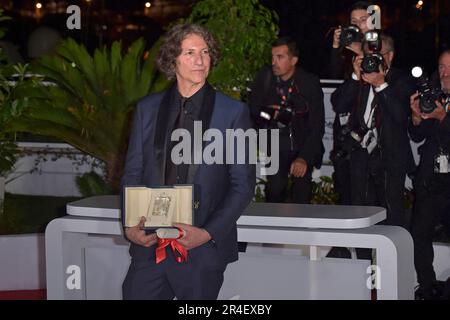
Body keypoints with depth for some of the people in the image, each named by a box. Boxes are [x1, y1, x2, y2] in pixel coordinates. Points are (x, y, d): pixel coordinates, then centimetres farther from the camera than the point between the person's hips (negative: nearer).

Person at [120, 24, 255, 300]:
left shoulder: (234, 112, -1)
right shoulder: (147, 109, 9)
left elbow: (244, 184, -2)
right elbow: (132, 173, 11)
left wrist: (208, 233, -12)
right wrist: (130, 225, -4)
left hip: (203, 250, -2)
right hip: (149, 245, 2)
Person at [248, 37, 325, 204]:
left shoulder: (310, 82, -9)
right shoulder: (264, 77, -3)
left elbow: (317, 125, -10)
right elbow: (252, 110, 8)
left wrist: (304, 157, -19)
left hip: (303, 145, -1)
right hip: (275, 145, 1)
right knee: (274, 189, -12)